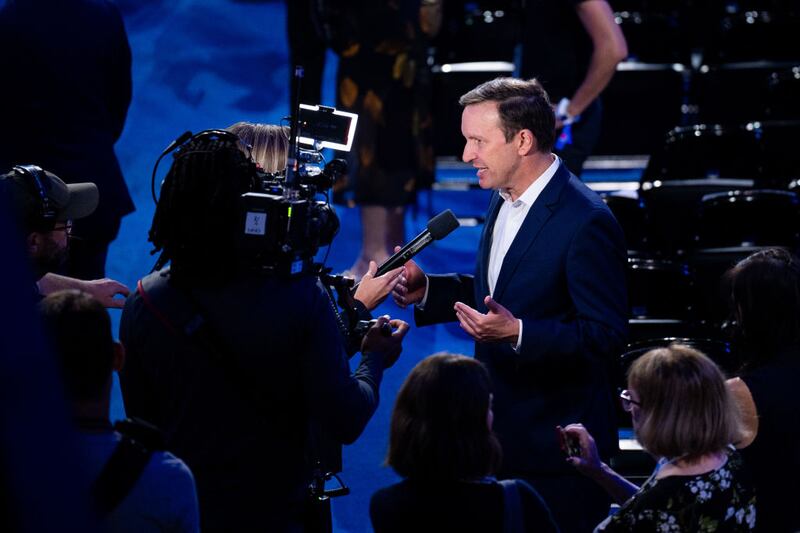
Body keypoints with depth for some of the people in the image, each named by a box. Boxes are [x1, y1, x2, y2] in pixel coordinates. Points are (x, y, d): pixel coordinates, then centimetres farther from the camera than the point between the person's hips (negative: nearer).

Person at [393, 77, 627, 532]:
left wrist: (518, 333, -33)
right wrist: (427, 291, 3)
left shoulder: (586, 222, -22)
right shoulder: (505, 200, 6)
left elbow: (608, 336, -22)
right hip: (502, 429, 9)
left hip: (557, 444, -9)